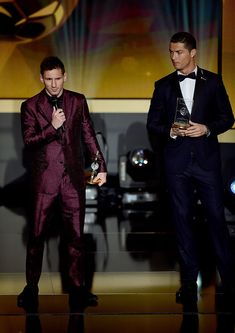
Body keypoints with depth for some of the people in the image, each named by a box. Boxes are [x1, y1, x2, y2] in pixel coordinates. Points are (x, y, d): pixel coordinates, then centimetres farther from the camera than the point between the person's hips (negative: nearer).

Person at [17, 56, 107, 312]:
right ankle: (31, 288, 13)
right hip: (44, 178, -2)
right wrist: (52, 127, -19)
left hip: (73, 178, 2)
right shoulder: (30, 106, 1)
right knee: (37, 235, 3)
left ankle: (76, 287, 11)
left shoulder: (78, 101, 8)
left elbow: (88, 135, 10)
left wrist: (101, 166, 5)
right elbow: (28, 141, -6)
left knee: (75, 235, 5)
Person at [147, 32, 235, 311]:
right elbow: (152, 124, 8)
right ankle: (189, 282, 11)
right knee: (182, 219, 4)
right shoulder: (163, 86, 8)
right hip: (176, 161, 1)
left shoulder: (212, 81, 5)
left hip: (207, 159, -1)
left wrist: (207, 128, -12)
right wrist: (170, 131, -11)